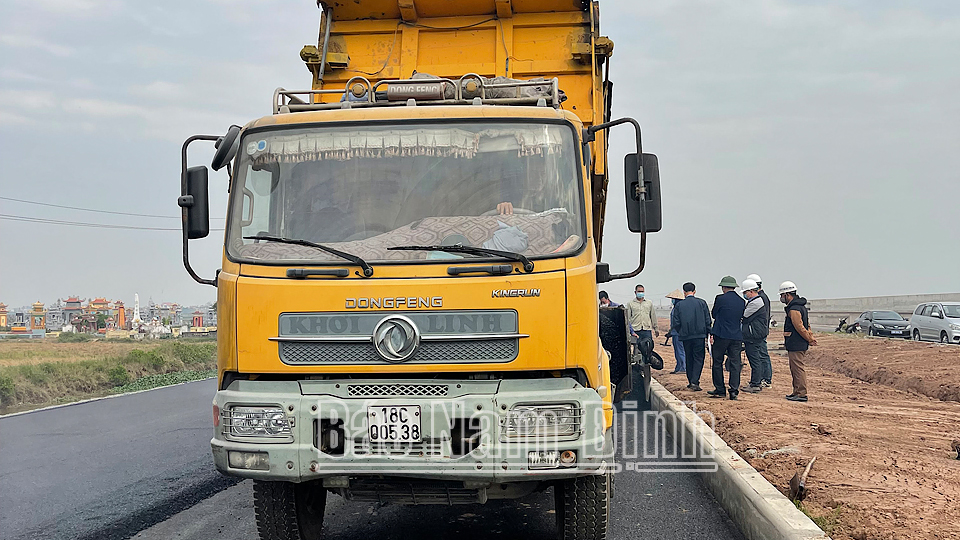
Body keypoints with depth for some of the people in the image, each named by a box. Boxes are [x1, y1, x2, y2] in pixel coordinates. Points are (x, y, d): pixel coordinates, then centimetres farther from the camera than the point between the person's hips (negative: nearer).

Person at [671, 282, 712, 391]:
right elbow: (708, 321, -1)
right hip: (700, 335, -1)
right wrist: (708, 334, 8)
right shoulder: (701, 303, -1)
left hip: (686, 337, 1)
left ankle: (691, 381, 19)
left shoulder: (679, 305, 0)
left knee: (689, 359, 14)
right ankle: (695, 382, -12)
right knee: (698, 359, 2)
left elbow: (675, 324, -2)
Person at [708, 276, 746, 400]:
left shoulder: (720, 299, -9)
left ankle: (720, 390, 11)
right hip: (737, 336, 4)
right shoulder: (741, 301, 6)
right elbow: (741, 317, 14)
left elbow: (714, 315, 2)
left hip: (721, 336, -4)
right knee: (735, 363, 4)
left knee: (717, 363, 7)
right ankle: (734, 390, -1)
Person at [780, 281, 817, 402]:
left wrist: (810, 340, -10)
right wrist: (811, 338, 16)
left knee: (798, 369, -7)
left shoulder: (793, 310, -18)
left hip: (796, 346, -11)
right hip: (800, 345, 11)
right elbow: (807, 325, 21)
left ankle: (801, 393, -5)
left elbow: (800, 328, -19)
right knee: (795, 369, 15)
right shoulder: (801, 306, 18)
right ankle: (797, 392, 21)